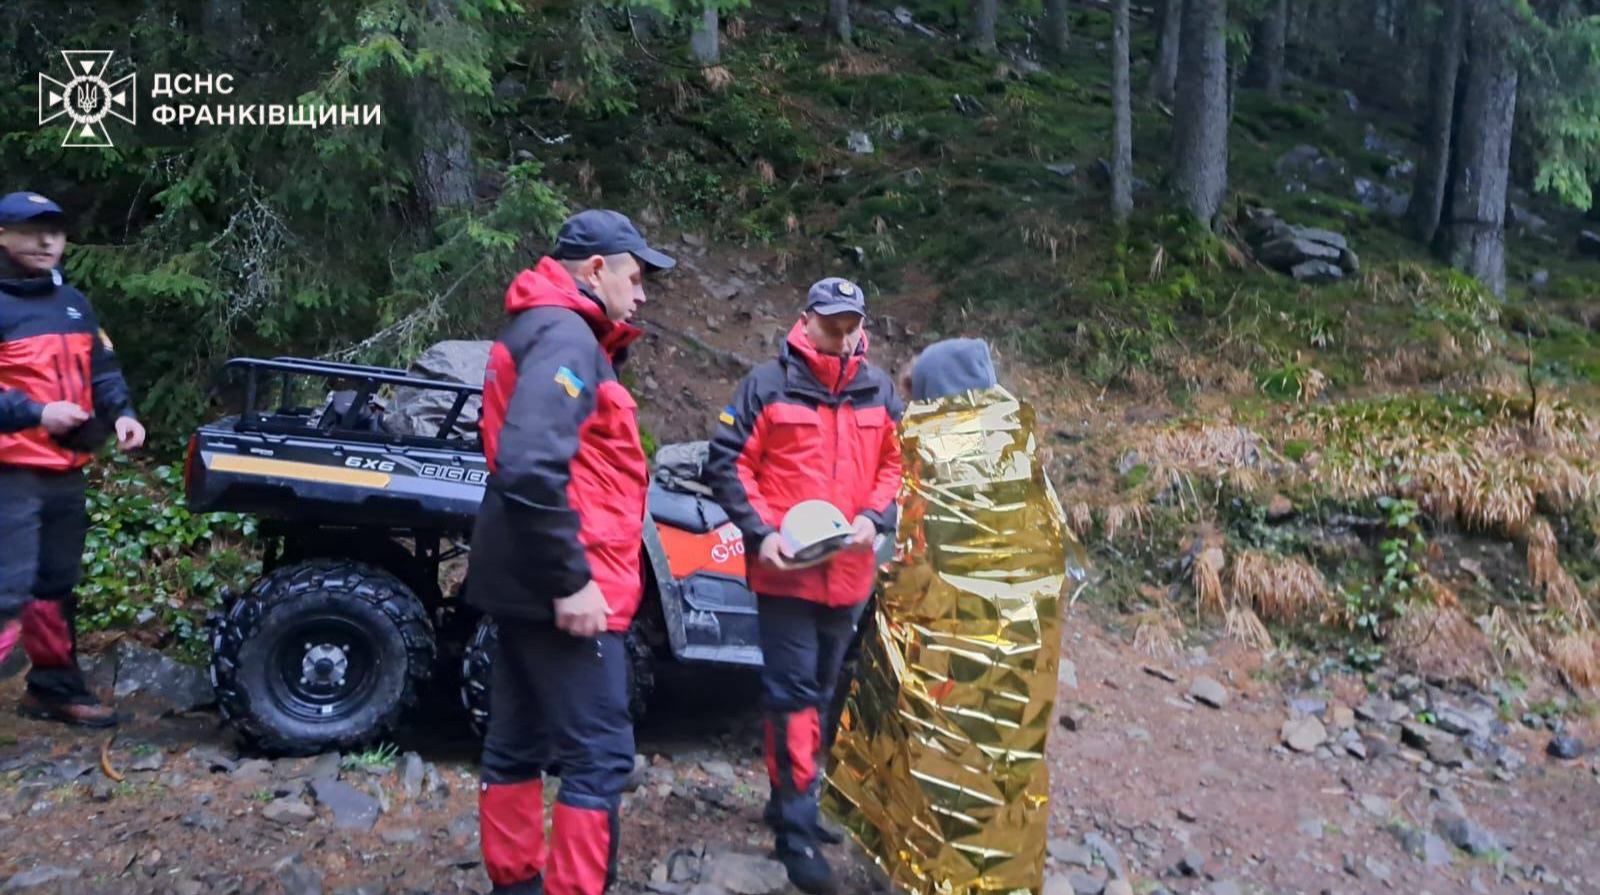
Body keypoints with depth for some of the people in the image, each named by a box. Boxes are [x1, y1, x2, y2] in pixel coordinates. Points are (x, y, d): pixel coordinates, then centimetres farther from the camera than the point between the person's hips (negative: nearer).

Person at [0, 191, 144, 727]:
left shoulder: (73, 304, 15)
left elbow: (102, 371, 19)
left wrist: (122, 414, 3)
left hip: (66, 472, 8)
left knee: (56, 586, 16)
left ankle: (54, 687, 28)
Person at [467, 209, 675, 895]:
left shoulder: (545, 330, 17)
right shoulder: (565, 335, -15)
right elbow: (530, 469, -27)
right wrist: (573, 581, -25)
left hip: (525, 582, 11)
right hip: (559, 587, -11)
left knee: (517, 747, 16)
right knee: (599, 759, -5)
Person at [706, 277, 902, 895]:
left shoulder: (879, 390, 8)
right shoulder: (770, 384, -5)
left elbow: (896, 465, 13)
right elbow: (727, 463, -5)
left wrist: (873, 518, -5)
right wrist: (761, 533, -14)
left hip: (848, 572, 5)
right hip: (784, 570, -5)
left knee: (819, 693, 16)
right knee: (793, 695, -5)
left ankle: (789, 800, 33)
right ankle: (798, 832, 3)